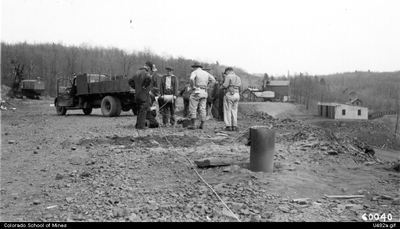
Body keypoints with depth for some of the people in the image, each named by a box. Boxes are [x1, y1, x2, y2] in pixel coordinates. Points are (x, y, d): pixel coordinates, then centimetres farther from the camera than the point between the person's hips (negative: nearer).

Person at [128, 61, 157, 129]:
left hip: (137, 95, 8)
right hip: (144, 95, -8)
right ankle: (141, 126, -3)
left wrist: (136, 87, 15)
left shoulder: (137, 73, 15)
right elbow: (149, 78, -36)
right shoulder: (146, 73, -12)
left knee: (139, 111, 18)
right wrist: (145, 86, -21)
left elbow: (130, 81, 22)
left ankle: (138, 125, 23)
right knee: (143, 111, -3)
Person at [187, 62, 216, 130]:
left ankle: (192, 125, -7)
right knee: (203, 108, 8)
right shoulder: (206, 73, 15)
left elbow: (191, 79, -24)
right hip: (204, 92, 6)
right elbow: (213, 80, 16)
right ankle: (202, 125, 9)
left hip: (196, 91, -6)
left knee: (193, 108, -2)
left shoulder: (194, 72, -3)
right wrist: (206, 84, 15)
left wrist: (193, 87, -11)